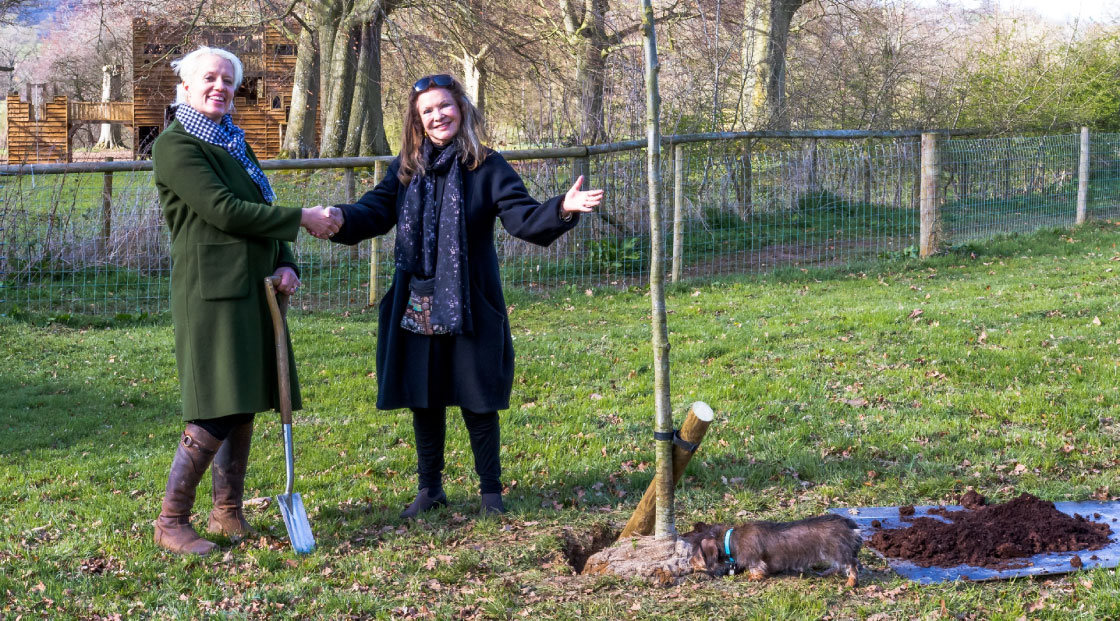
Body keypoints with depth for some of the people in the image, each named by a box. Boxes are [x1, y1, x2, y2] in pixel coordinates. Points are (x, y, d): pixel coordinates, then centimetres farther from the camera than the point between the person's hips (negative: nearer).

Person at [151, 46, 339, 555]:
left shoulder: (234, 143, 20)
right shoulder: (176, 145, -7)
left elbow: (260, 214, 19)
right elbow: (223, 210, -16)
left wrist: (286, 265, 1)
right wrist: (302, 219, -13)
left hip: (253, 290, 8)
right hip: (211, 291, -8)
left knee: (243, 404, 10)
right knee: (215, 415, -10)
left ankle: (228, 513, 20)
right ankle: (171, 522, 0)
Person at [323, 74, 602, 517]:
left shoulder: (487, 168, -4)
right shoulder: (406, 168, 7)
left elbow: (522, 218, -12)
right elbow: (376, 210, 1)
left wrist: (562, 209, -31)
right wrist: (342, 218, -21)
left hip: (470, 308, -3)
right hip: (417, 309, 4)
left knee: (477, 402, 4)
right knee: (423, 401, 13)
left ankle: (490, 491, 18)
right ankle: (430, 489, 28)